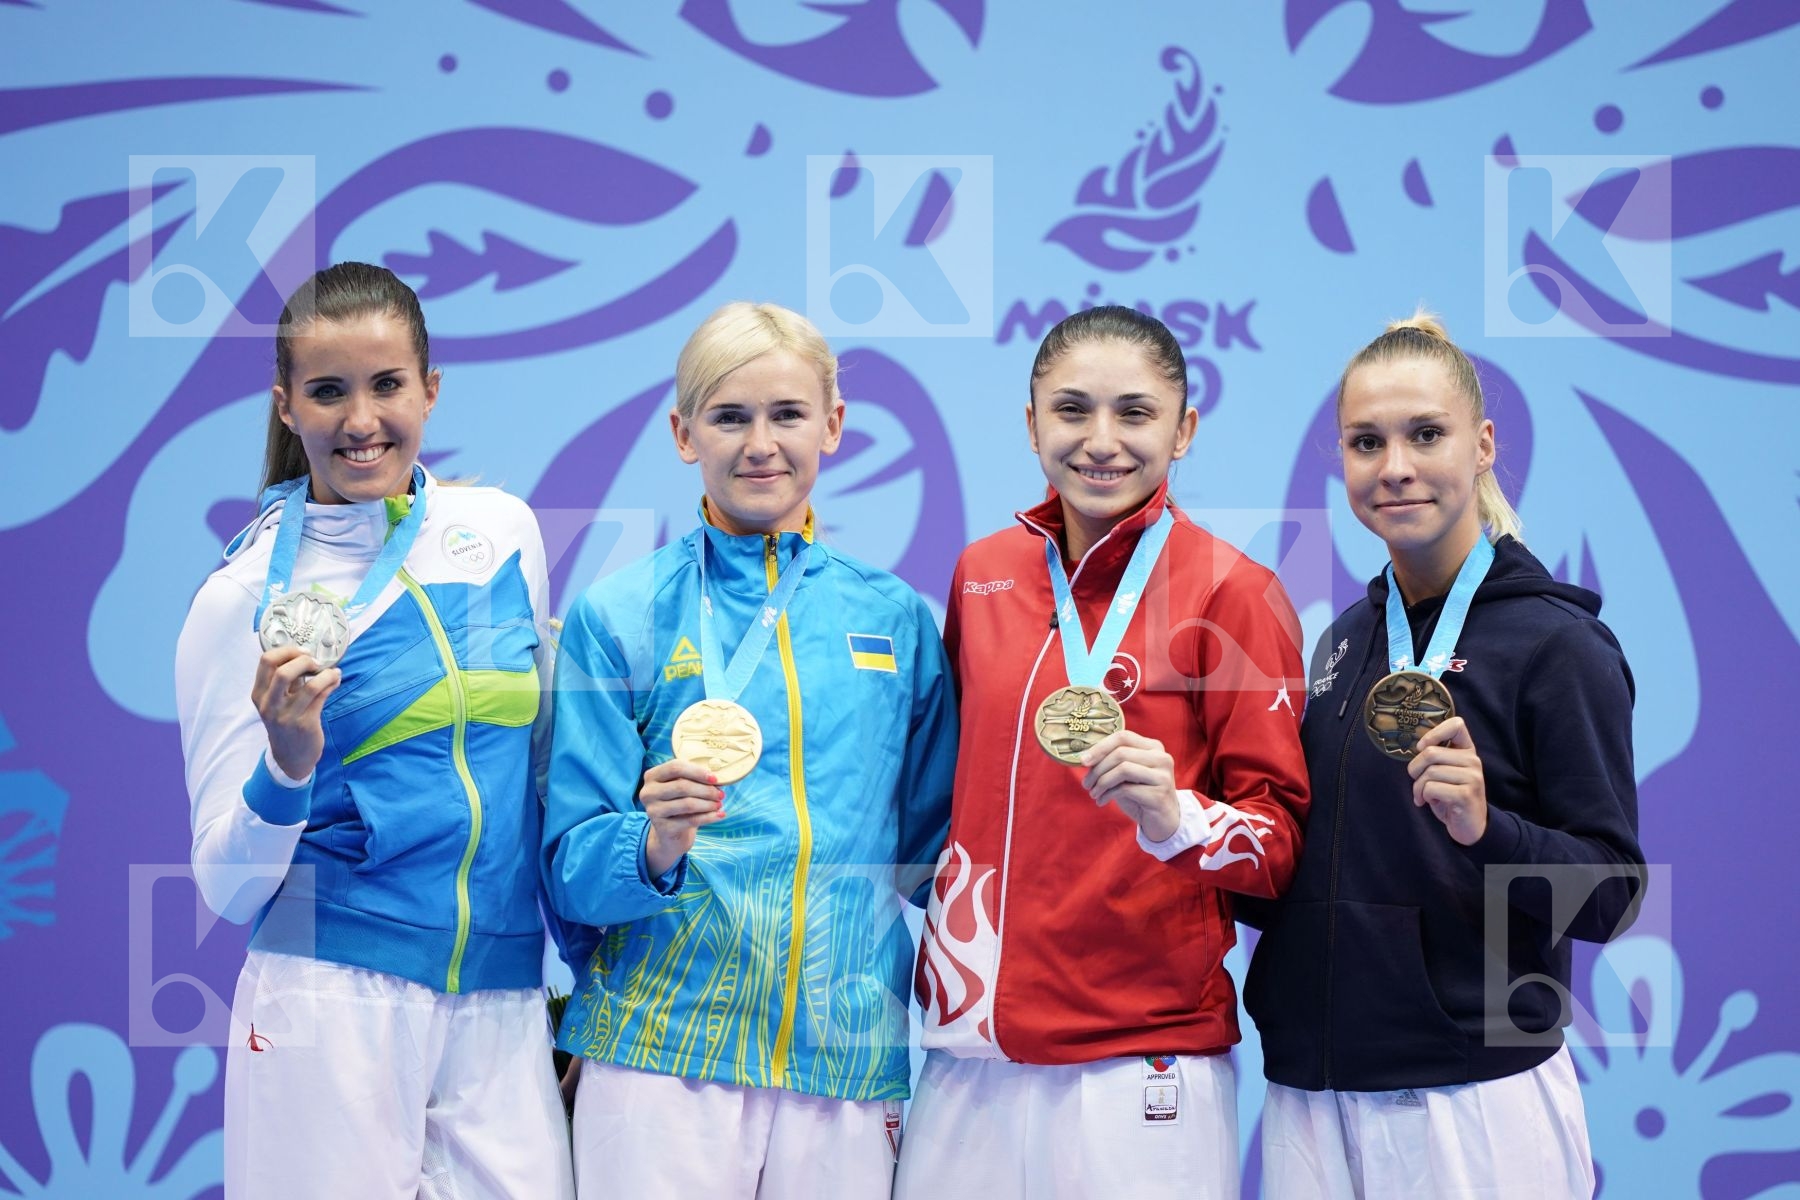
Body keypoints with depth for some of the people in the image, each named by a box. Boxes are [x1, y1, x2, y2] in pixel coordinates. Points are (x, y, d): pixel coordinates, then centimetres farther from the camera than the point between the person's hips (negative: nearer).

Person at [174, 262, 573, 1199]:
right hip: (331, 1005, -3)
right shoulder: (246, 594, -5)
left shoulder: (504, 531, 5)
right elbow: (227, 886, -3)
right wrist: (287, 767, -22)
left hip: (502, 1005, 3)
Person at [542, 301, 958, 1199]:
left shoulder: (894, 618, 8)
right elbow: (569, 870, -1)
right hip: (661, 1052, -2)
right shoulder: (620, 615, 1)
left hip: (847, 1055, 2)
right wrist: (654, 846, -20)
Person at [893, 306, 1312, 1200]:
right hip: (971, 1049, 4)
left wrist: (1173, 815, -23)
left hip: (1141, 1059, -4)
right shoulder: (981, 575, 7)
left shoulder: (1232, 591, -6)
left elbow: (1282, 839, -5)